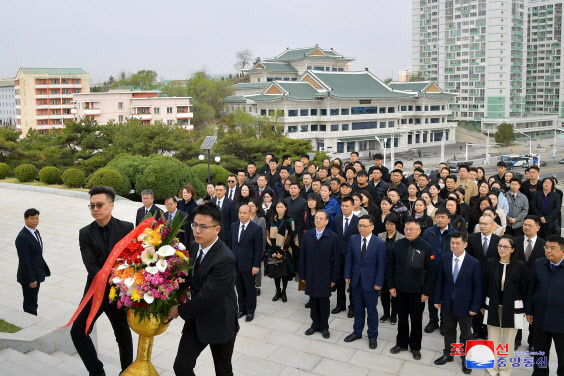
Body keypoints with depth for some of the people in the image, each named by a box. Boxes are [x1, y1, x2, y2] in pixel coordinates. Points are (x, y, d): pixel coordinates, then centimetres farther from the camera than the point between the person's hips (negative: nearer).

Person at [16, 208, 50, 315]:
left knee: (32, 302, 20)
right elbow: (24, 261, -22)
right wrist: (31, 279, -21)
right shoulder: (22, 238, -22)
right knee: (30, 304, 1)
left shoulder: (35, 231, 7)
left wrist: (45, 269, 16)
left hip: (36, 275, 9)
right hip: (28, 277, -9)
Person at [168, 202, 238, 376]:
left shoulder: (225, 259, -28)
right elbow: (189, 278, 11)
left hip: (219, 324, -6)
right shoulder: (195, 246, -2)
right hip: (196, 319, 6)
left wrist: (180, 310, -15)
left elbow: (207, 296, -27)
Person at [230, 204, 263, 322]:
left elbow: (258, 249, -10)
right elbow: (231, 244, 12)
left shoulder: (256, 228, -10)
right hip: (235, 264, 5)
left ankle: (250, 311, 22)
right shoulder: (234, 226, 6)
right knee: (239, 288, 14)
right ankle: (242, 309, 29)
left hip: (248, 265, -4)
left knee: (250, 288, 6)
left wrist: (256, 265, -12)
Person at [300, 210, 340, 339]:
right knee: (313, 302, 12)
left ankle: (324, 327, 26)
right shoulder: (307, 235, 1)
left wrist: (334, 278, -6)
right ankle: (315, 324, 29)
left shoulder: (333, 237, -8)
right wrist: (302, 275, 3)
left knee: (324, 303, 9)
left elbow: (336, 259, -6)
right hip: (311, 276, 2)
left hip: (325, 277, -2)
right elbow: (302, 256, 5)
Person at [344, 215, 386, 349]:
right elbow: (349, 258, 5)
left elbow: (381, 265, -10)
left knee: (371, 310, 9)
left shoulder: (379, 243, -12)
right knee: (358, 308, 17)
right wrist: (347, 275, 0)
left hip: (370, 282, -3)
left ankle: (372, 336, 26)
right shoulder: (353, 239, -1)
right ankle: (357, 332, 35)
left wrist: (379, 283, -11)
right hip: (356, 281, 3)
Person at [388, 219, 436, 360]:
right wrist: (391, 286, 1)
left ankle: (415, 347, 29)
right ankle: (401, 343, 34)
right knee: (402, 319, 16)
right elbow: (391, 267, 5)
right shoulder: (397, 245, -3)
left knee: (416, 321, 12)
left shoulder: (426, 248, -11)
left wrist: (427, 292, -9)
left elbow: (431, 271, -8)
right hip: (400, 290, 2)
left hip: (417, 292, -2)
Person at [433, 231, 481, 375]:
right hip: (447, 303, 3)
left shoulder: (474, 263, -14)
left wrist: (475, 307, -10)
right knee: (448, 330, 18)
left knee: (466, 334, 14)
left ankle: (466, 359, 32)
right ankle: (448, 354, 37)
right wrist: (437, 299, 1)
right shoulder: (444, 259, -4)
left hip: (464, 305, -3)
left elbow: (477, 287, -10)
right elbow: (439, 280, 1)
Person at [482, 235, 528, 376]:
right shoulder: (490, 263, -3)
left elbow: (524, 289, -2)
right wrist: (483, 305, 8)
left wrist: (524, 309, 1)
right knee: (492, 339, 11)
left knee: (509, 341, 12)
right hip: (493, 307, 2)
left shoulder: (520, 266, -10)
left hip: (512, 308, -2)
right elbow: (485, 285, 4)